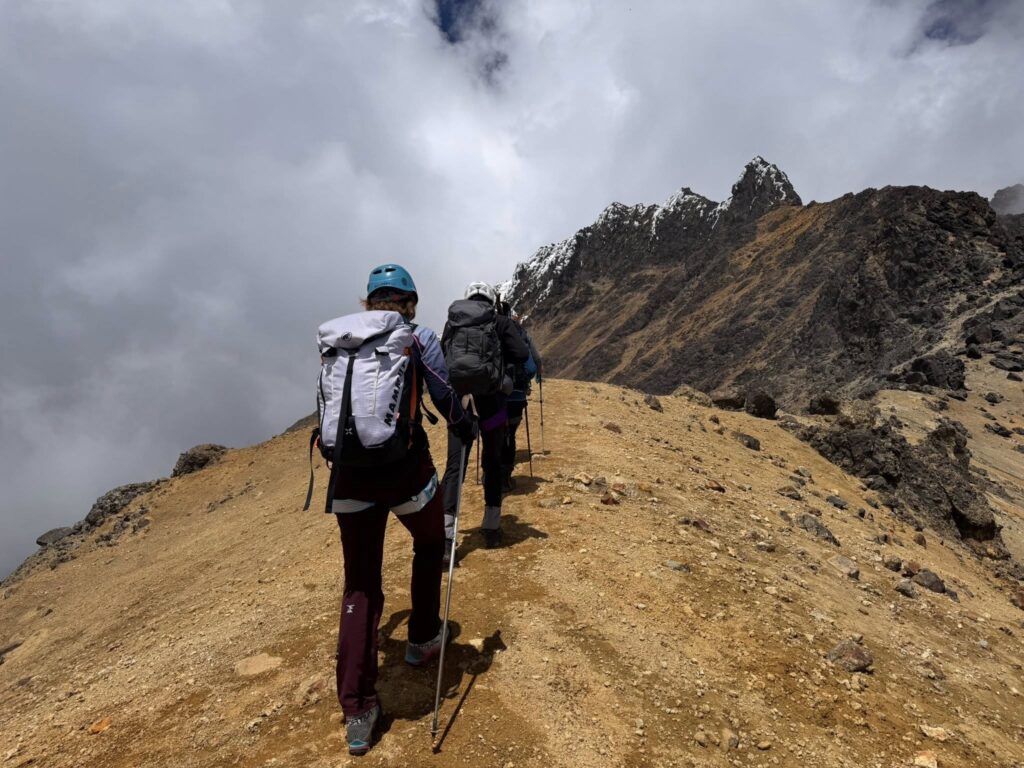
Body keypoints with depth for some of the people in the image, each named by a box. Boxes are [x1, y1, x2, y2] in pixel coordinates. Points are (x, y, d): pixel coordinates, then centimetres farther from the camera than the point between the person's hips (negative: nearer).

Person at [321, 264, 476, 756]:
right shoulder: (418, 338, -2)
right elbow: (444, 398, -5)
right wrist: (465, 431, 15)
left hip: (351, 473, 3)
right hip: (406, 468, -3)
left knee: (359, 586, 11)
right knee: (430, 545, 28)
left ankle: (357, 713, 11)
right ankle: (422, 640, 42)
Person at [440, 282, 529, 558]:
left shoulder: (452, 322, 9)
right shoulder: (500, 322, 3)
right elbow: (521, 354, -5)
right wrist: (499, 355, 13)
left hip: (458, 400, 1)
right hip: (491, 401, -1)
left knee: (454, 465, 0)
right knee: (492, 463, 14)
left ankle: (445, 536, -10)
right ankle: (492, 528, 21)